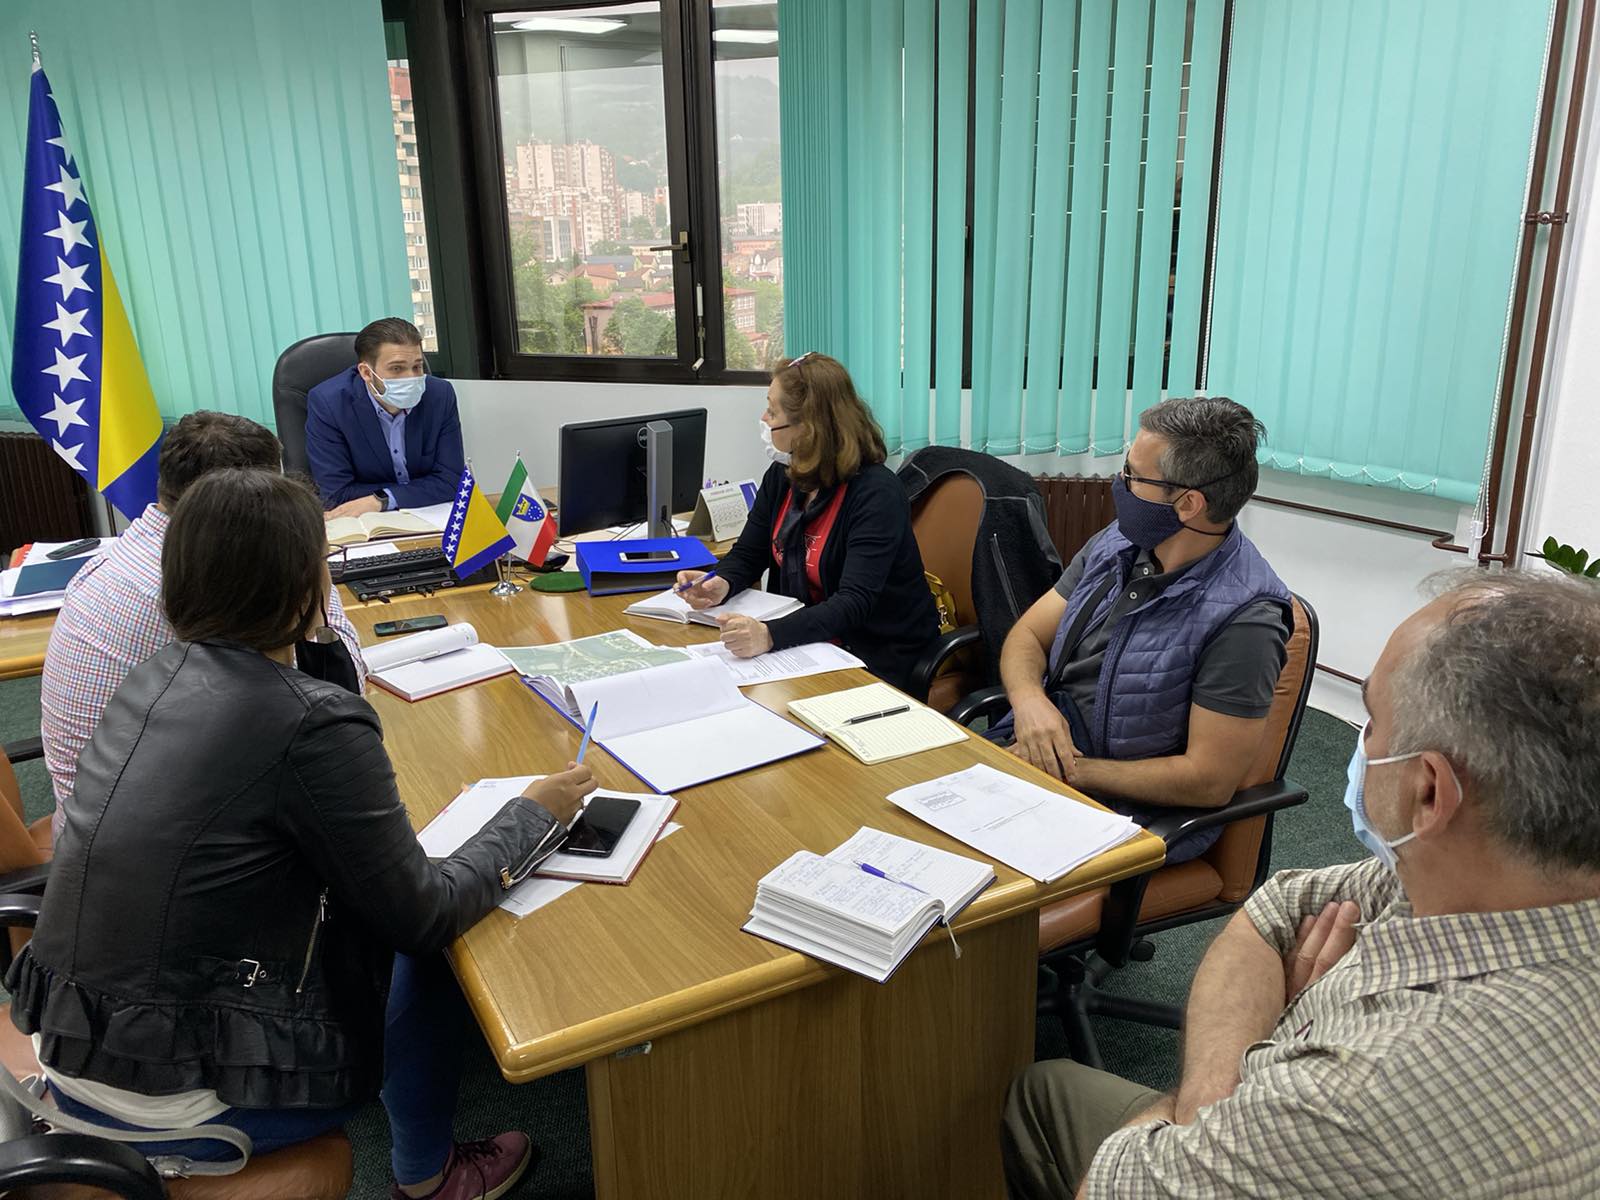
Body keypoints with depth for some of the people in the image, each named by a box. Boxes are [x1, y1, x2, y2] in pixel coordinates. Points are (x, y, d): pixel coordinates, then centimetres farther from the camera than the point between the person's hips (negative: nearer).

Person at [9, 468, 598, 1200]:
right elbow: (423, 918, -14)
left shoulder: (156, 676, -1)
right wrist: (535, 813, -3)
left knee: (361, 917, 22)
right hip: (177, 1105, -7)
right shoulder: (313, 725, -24)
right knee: (424, 959, 13)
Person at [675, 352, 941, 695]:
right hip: (810, 637, 7)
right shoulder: (782, 477, 1)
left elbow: (855, 602, -30)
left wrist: (771, 635, -45)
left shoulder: (876, 493, -21)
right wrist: (721, 584, -15)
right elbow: (748, 554, 10)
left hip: (881, 655, -6)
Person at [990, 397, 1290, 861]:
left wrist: (1071, 770, -17)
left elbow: (1211, 781, -19)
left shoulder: (1242, 618, -20)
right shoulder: (1119, 543, 2)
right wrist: (1028, 700, -15)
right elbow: (1028, 635, 8)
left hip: (1134, 808, -6)